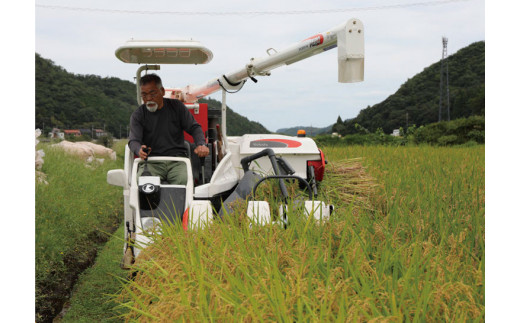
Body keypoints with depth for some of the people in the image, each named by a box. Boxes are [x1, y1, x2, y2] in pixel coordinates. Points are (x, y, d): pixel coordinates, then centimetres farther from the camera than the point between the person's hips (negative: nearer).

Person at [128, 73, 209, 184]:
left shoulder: (176, 106, 11)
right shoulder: (137, 115, 8)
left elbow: (194, 127, 11)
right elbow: (133, 140, -3)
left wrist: (201, 144, -11)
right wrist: (139, 150, -29)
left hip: (177, 160, 1)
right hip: (151, 162, 0)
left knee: (184, 181, -32)